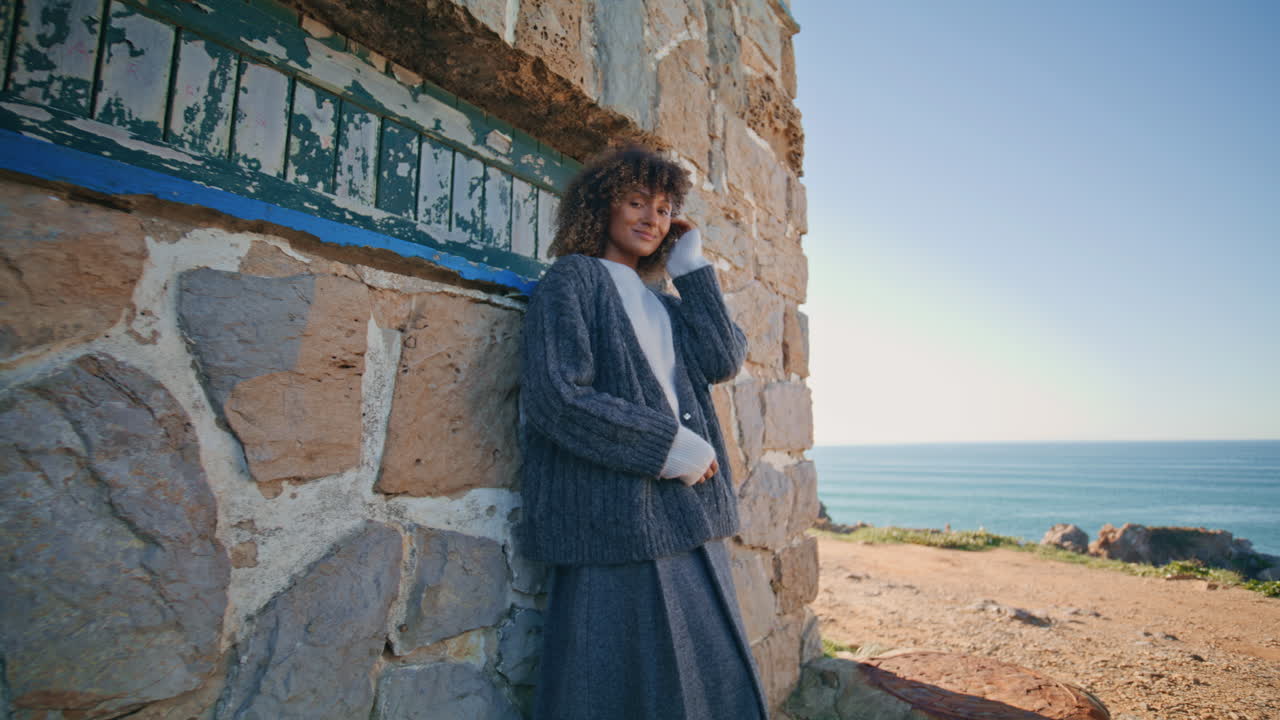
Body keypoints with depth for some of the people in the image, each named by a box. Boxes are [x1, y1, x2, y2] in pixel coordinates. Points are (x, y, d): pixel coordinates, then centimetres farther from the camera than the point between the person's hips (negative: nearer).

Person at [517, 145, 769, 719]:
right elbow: (555, 397, -15)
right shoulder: (573, 279, -1)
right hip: (618, 517, -7)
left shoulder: (662, 305, 21)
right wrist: (667, 445, -14)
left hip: (687, 518, 7)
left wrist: (692, 268, 7)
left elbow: (723, 361, 3)